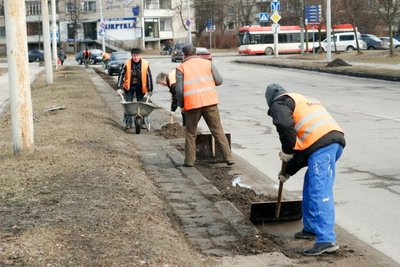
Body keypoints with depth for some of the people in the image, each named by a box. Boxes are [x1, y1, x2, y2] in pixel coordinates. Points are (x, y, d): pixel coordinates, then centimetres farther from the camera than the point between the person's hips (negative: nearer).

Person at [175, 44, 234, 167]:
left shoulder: (181, 68, 3)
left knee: (191, 133, 12)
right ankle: (228, 158, 2)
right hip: (210, 102, 1)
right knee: (218, 131, 5)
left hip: (192, 104, -1)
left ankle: (189, 160, 11)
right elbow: (219, 81, 4)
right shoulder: (207, 63, 10)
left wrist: (181, 105, 8)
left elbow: (179, 90, -5)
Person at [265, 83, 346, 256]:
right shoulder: (301, 101, 37)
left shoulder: (280, 103, 10)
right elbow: (304, 144, 36)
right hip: (336, 139, 9)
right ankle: (311, 229, 32)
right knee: (310, 188, 22)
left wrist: (287, 151, 2)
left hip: (322, 144, -9)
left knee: (319, 193, -12)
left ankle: (326, 241, -17)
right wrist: (288, 171, 40)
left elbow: (285, 126, -14)